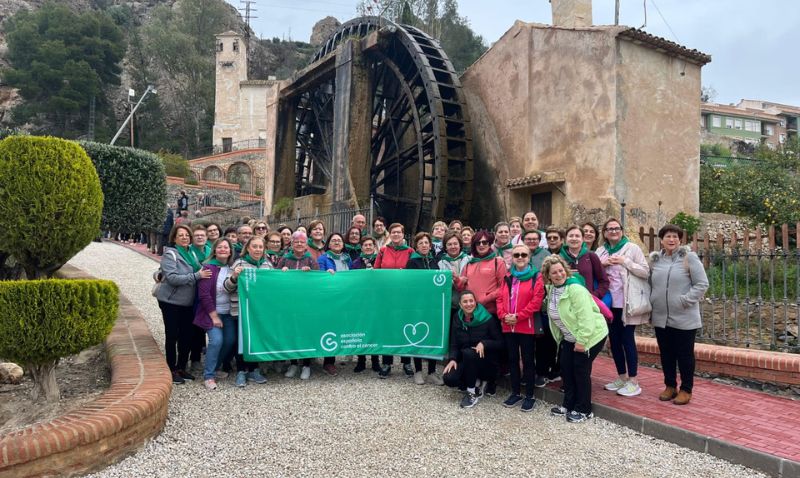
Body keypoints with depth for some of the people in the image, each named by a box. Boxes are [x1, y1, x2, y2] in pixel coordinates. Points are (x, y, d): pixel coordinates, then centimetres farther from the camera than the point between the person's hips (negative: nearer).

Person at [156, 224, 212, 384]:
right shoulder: (170, 254, -11)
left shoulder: (191, 254, 8)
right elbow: (172, 278, -23)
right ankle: (172, 370, 15)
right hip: (171, 302, -6)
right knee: (172, 336, 4)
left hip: (187, 303, 6)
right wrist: (196, 276, -26)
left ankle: (181, 368, 25)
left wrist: (204, 271, -1)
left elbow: (200, 271, 20)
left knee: (187, 336, 12)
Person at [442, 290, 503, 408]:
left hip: (486, 363, -4)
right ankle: (476, 385, 5)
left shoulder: (487, 319, -11)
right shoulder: (457, 319, 1)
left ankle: (472, 392, -16)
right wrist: (452, 359, -16)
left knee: (468, 353, -35)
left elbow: (500, 343, -8)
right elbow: (454, 344, 3)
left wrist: (484, 343, -25)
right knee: (448, 378, -24)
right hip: (466, 362, 4)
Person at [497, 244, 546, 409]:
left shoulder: (536, 277, -4)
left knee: (528, 360, 3)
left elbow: (536, 301, -14)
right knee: (512, 359, 12)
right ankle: (515, 393, 24)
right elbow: (500, 298, 8)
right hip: (508, 326, 5)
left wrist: (518, 316, -18)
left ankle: (530, 396, 14)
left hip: (527, 326, -5)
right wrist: (503, 315, -10)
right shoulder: (507, 278, 12)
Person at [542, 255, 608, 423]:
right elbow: (555, 315, 10)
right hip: (570, 337, 8)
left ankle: (584, 410, 12)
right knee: (566, 369, 8)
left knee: (580, 370, -3)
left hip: (591, 335, -8)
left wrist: (581, 340, -26)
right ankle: (568, 404, 24)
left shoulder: (575, 289, -25)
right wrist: (560, 337, 10)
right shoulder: (551, 289, 2)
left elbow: (585, 317, -28)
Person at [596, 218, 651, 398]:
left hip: (626, 302, -5)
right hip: (609, 302, 5)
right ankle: (622, 377, 23)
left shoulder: (632, 248, -4)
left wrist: (625, 261, -17)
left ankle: (633, 381, 5)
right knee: (614, 339, 10)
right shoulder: (600, 251, 10)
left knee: (627, 339, -3)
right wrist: (602, 264, -8)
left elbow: (646, 272, -10)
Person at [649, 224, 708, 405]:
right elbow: (650, 284, 17)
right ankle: (670, 386, 28)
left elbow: (702, 284, -9)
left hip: (684, 318, -4)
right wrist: (652, 301, 5)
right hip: (661, 317, 5)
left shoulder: (689, 257, -7)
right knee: (666, 353, 13)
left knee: (684, 354, 5)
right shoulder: (654, 259, 7)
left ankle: (686, 389, 19)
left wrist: (685, 300, -16)